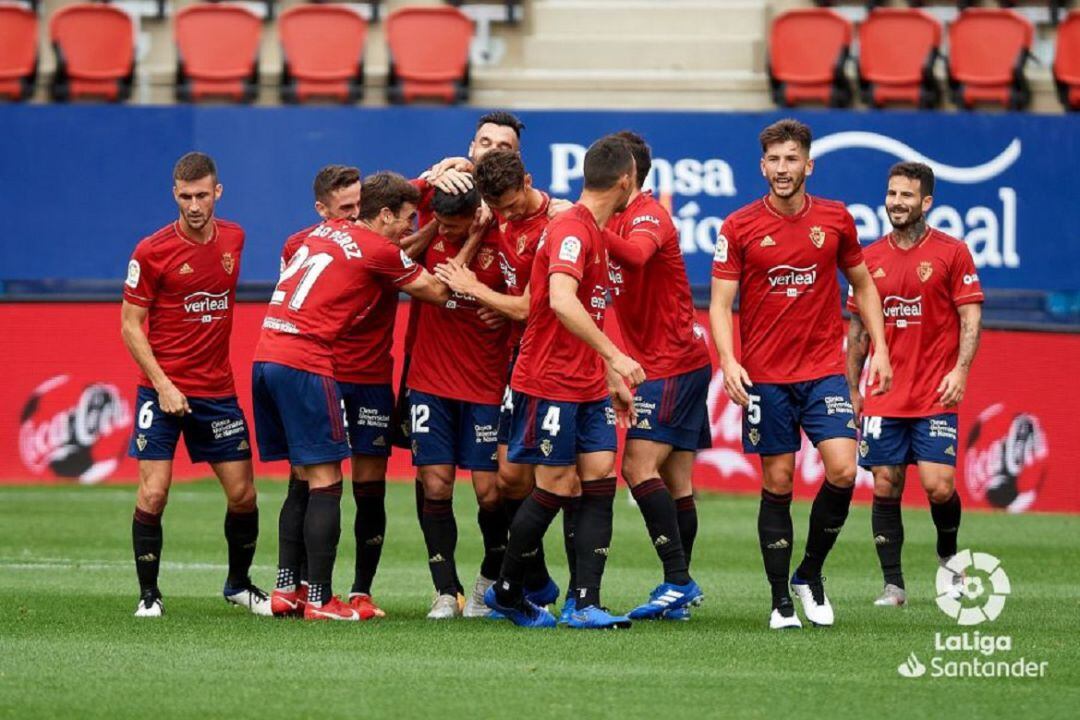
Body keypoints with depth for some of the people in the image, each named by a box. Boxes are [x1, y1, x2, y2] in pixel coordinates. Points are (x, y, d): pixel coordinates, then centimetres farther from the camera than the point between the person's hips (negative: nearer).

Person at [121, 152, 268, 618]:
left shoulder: (233, 238, 5)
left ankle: (239, 584, 25)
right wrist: (162, 385, -14)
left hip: (217, 390, 4)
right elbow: (130, 325, -5)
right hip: (163, 390, -4)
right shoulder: (151, 252, -9)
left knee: (243, 494, 5)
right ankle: (148, 594, 2)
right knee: (153, 493, -10)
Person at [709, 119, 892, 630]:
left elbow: (863, 285, 16)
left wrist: (879, 349, 7)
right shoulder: (739, 227, -3)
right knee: (777, 484, 0)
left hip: (824, 371, 1)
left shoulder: (835, 219, 3)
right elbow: (720, 303, -4)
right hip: (765, 376, -1)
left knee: (842, 471, -13)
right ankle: (781, 601, 10)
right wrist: (728, 361, -19)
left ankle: (810, 573, 10)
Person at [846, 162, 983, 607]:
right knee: (884, 488, 0)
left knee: (938, 485, -12)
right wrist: (852, 388, 12)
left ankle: (948, 554, 17)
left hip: (935, 397, -3)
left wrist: (960, 371, -15)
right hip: (883, 398, 3)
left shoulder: (952, 252, -1)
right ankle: (893, 584, 7)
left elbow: (971, 317, -2)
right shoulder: (870, 258, 9)